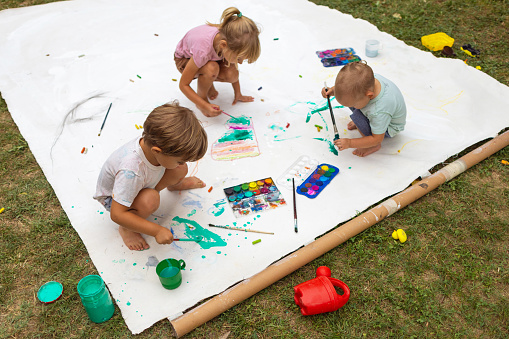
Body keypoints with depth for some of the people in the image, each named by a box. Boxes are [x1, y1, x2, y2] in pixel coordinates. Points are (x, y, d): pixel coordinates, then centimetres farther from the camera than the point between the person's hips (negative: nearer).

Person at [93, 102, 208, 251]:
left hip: (144, 184, 6)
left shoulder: (153, 143, -29)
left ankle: (174, 185, 26)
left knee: (180, 171, -13)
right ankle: (126, 229, -6)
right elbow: (117, 214, -41)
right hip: (114, 197, -6)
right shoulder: (131, 171, -47)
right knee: (150, 200, -37)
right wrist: (157, 230, -40)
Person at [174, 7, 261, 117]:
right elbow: (183, 85, -32)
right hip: (185, 59, -5)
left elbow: (234, 69, -7)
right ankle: (202, 98, -9)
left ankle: (207, 81, 8)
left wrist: (238, 94, -1)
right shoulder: (202, 50, -44)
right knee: (212, 68, -37)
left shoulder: (230, 39, -30)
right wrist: (206, 106, -36)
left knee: (231, 74, -24)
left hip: (211, 57, 5)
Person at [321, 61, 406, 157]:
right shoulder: (366, 79, -28)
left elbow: (377, 138, -31)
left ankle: (375, 146, -10)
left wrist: (350, 143, -31)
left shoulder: (380, 113, -44)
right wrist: (333, 90, -22)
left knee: (357, 116, -31)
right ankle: (360, 123, 17)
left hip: (389, 129, -7)